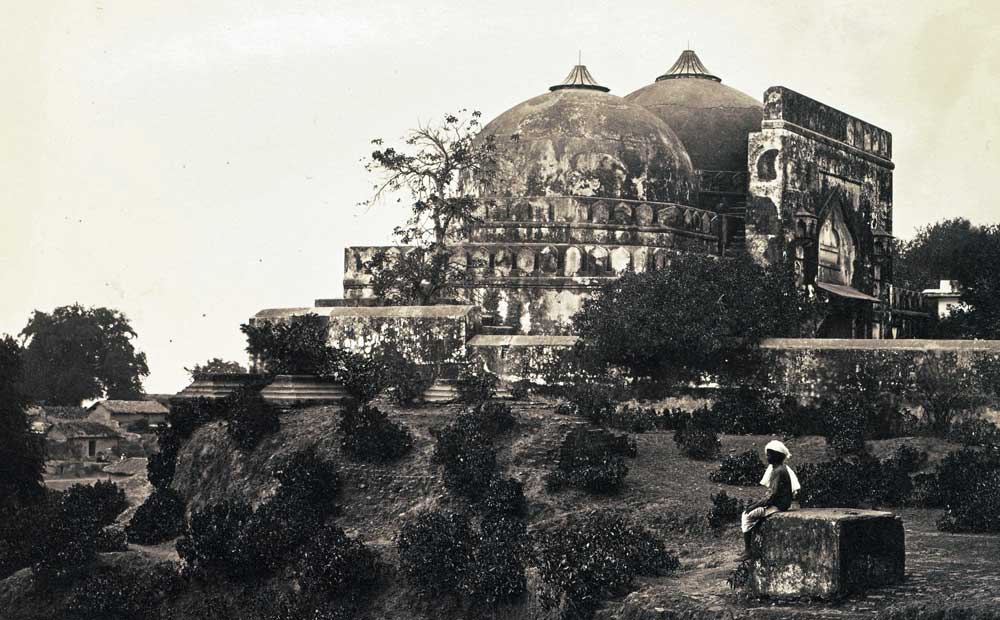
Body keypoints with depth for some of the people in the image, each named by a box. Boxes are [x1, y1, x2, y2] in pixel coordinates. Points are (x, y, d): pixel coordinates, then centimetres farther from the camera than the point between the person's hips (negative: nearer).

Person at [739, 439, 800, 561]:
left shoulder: (779, 471, -18)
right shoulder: (775, 469, 14)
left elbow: (772, 495, -22)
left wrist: (755, 505, -16)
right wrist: (756, 503, 10)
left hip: (777, 506, -10)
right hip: (776, 504, 10)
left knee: (747, 516, -13)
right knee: (745, 514, 9)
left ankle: (747, 551, -11)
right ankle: (747, 549, 7)